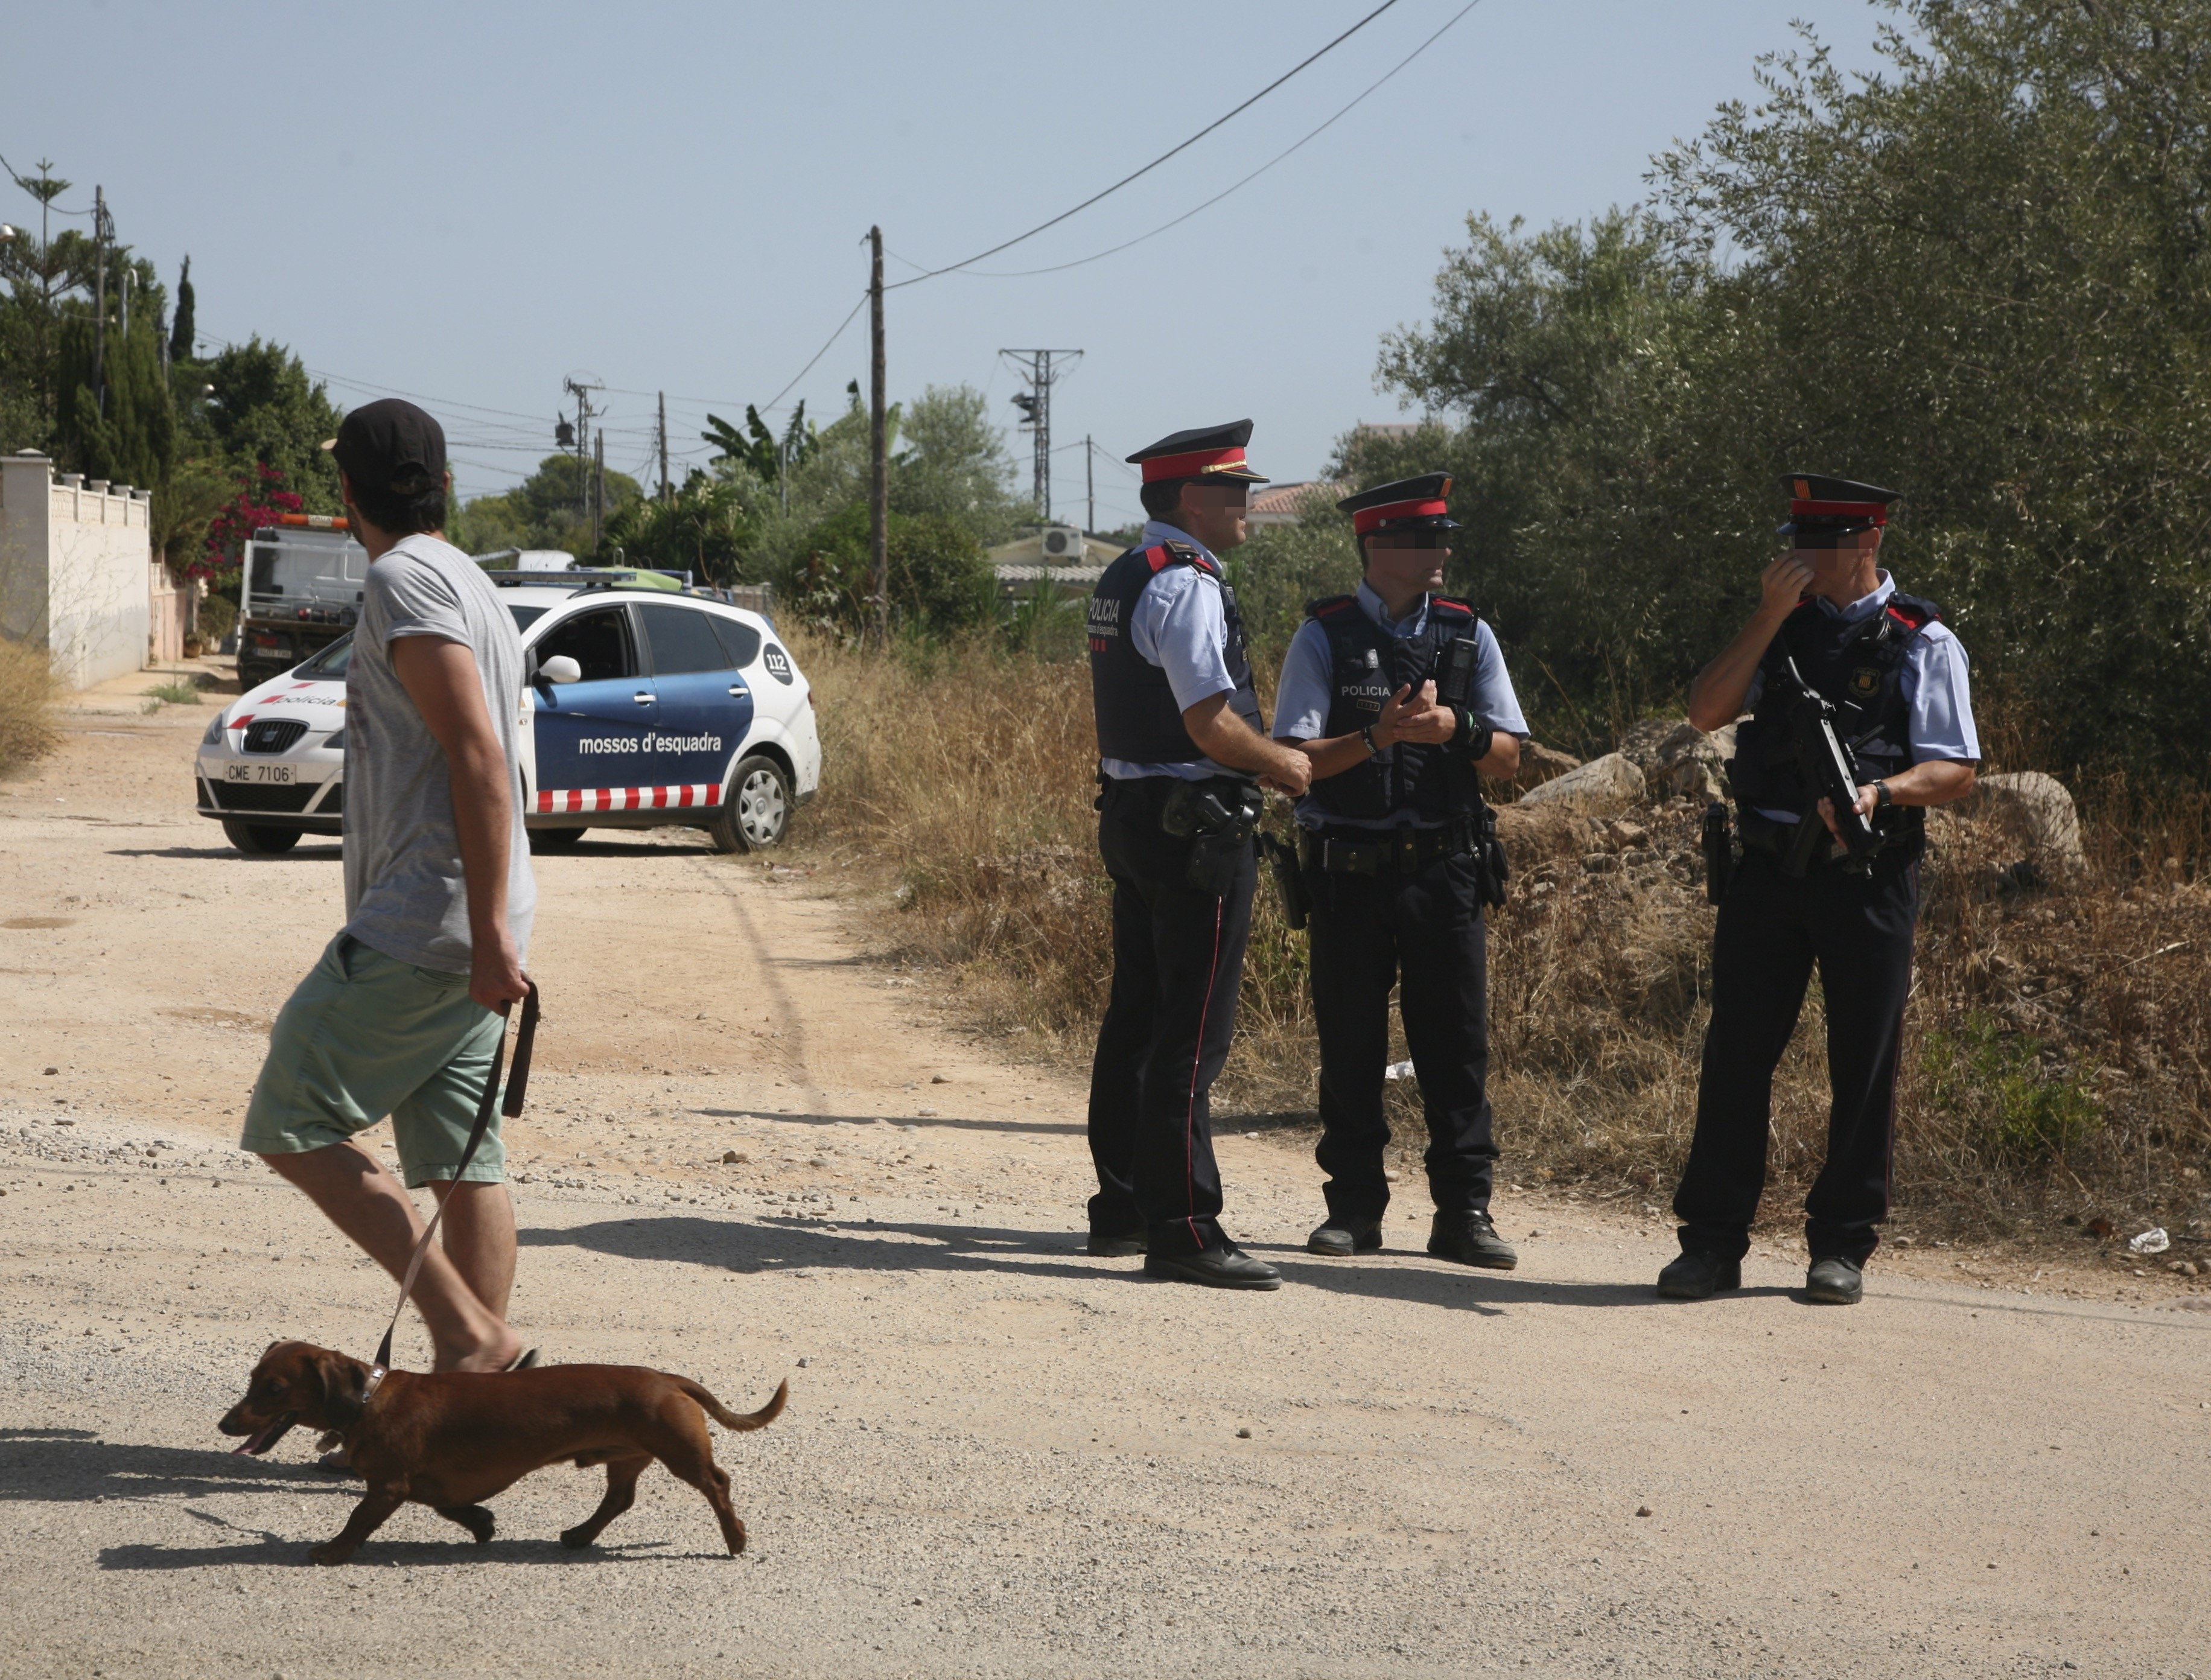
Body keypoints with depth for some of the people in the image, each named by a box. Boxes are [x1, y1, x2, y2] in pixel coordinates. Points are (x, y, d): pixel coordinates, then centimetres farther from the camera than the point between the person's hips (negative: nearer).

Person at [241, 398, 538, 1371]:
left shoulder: (404, 581, -11)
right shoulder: (469, 585, 20)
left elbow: (481, 761, -20)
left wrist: (490, 933, -23)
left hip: (420, 926, -9)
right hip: (463, 937, 9)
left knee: (289, 1125, -5)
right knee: (462, 1160, 7)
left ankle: (468, 1332, -9)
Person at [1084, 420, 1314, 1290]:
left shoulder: (1122, 579, 15)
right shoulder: (1185, 585, -17)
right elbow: (1213, 723, -22)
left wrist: (1254, 763, 18)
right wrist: (1284, 764, -5)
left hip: (1134, 816, 10)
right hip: (1196, 827, -10)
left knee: (1137, 1018, 16)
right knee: (1192, 1032, -8)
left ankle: (1121, 1208, 25)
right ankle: (1181, 1228, -7)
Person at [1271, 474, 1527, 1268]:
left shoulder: (1468, 635, 8)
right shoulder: (1325, 636, 0)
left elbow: (1508, 755, 6)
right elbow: (1298, 759, -6)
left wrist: (1456, 727, -13)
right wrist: (1377, 737, -20)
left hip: (1444, 870, 2)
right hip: (1350, 872, -2)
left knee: (1456, 1041, 0)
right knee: (1350, 1045, 4)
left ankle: (1464, 1211, 5)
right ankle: (1354, 1208, 13)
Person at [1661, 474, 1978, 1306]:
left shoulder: (1922, 643, 1)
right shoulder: (1783, 624, 12)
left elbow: (1955, 771, -3)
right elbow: (1705, 710, 0)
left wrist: (1882, 791, -23)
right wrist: (1769, 616, -8)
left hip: (1868, 883, -3)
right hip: (1767, 869, 3)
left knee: (1864, 1066, 3)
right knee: (1736, 1052, 1)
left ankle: (1841, 1245, 13)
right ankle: (1712, 1242, 8)